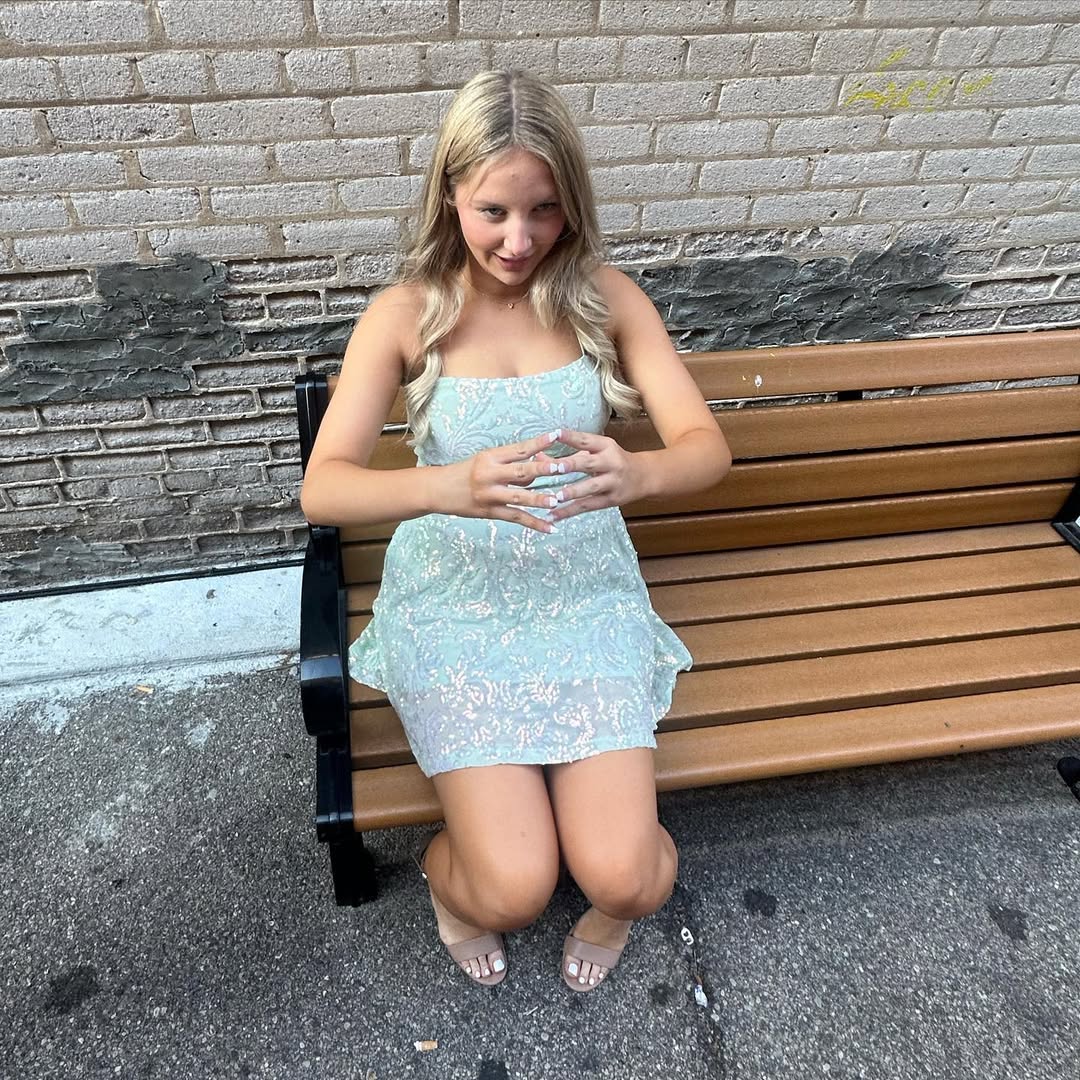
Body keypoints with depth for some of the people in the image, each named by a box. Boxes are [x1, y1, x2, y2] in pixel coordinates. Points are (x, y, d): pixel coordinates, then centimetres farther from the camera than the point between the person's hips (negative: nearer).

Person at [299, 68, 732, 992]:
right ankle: (453, 877, 24)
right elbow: (322, 488, -18)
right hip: (455, 602, -1)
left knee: (622, 877, -10)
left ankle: (623, 894, 28)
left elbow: (708, 446, -10)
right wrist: (450, 486, -39)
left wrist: (635, 473, -35)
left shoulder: (605, 297, -4)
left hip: (588, 594, 2)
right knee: (515, 891, -12)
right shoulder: (408, 313, -9)